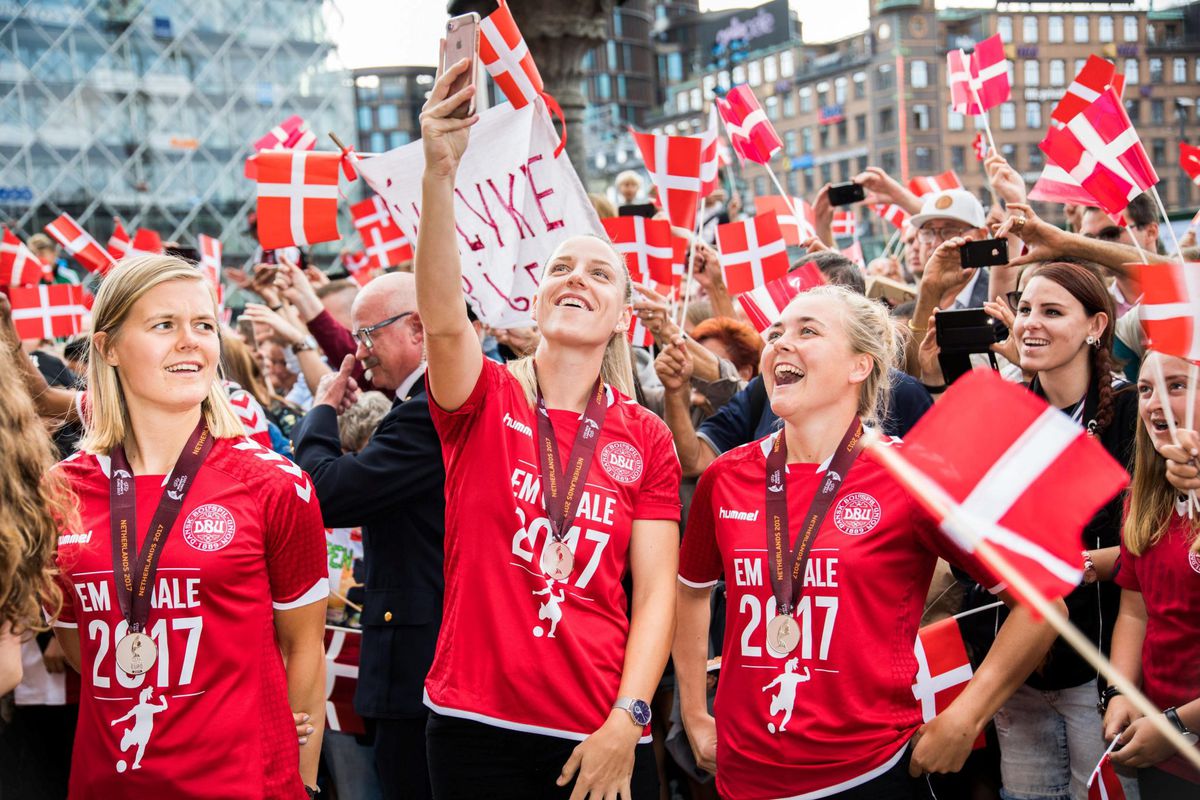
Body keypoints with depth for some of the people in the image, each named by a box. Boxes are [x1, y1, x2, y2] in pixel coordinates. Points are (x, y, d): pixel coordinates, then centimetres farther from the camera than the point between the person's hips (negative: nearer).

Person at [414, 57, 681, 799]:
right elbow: (444, 319, -23)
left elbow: (655, 593, 0)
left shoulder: (646, 438, 3)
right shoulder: (485, 400, -1)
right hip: (478, 727, -1)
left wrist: (626, 721, -12)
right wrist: (440, 171, -36)